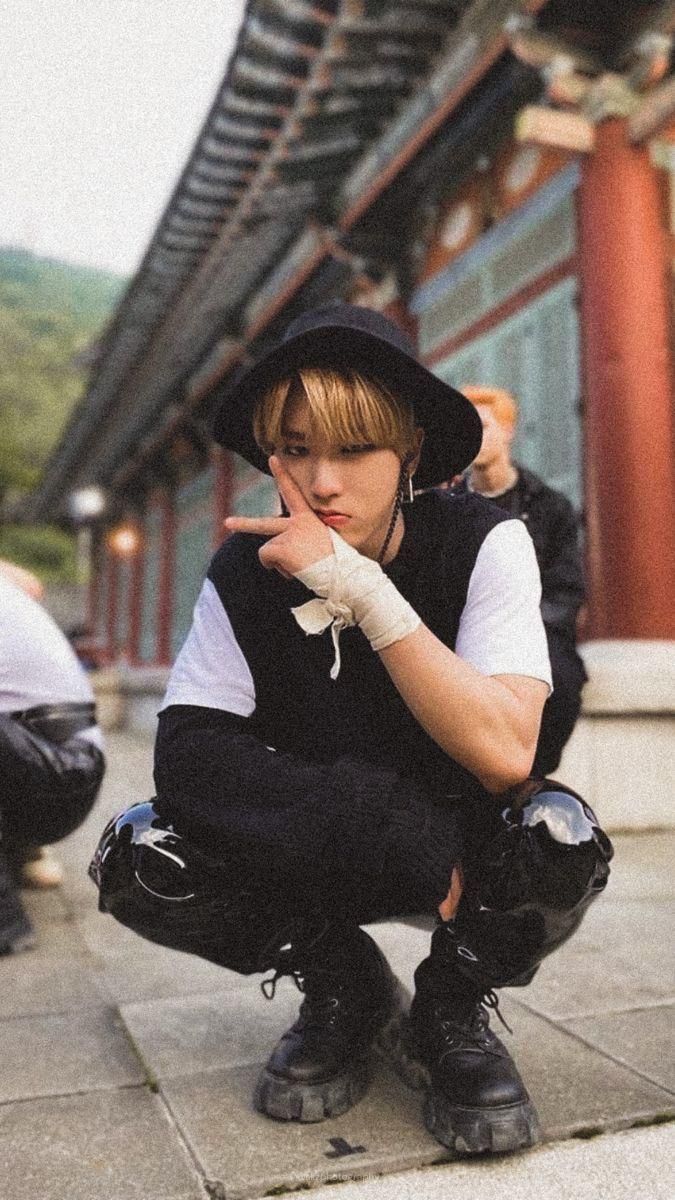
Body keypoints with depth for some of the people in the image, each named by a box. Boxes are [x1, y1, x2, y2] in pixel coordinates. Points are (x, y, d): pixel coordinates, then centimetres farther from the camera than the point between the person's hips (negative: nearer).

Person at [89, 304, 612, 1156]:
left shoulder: (482, 544, -18)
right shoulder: (247, 568, -12)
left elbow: (503, 755, -29)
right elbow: (187, 751, -21)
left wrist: (360, 588, -35)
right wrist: (390, 836, -32)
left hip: (460, 853, -1)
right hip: (315, 858, 2)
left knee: (559, 836, -33)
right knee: (137, 857, -22)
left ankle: (452, 1010, 0)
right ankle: (342, 991, 6)